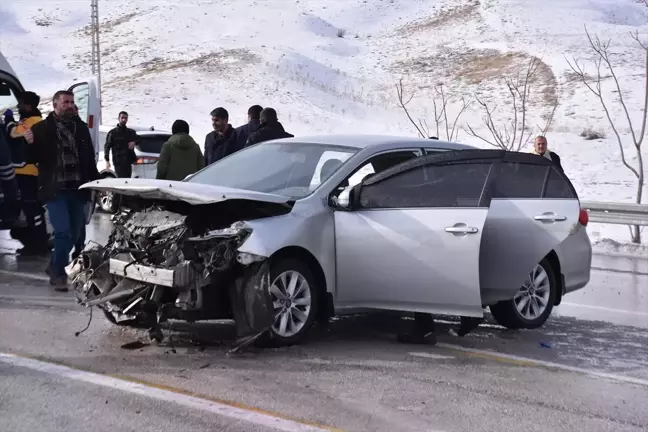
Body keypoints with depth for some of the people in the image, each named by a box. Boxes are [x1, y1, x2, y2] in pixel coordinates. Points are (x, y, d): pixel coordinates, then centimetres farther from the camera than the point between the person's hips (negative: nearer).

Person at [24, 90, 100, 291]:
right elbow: (32, 158, -2)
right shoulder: (42, 128, -1)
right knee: (62, 232, -14)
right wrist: (30, 144, -23)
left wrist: (96, 182, 8)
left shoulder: (81, 127, 11)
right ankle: (58, 273, 0)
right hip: (55, 190, -4)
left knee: (74, 233, 11)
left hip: (78, 189, 5)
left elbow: (90, 157, 14)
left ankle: (55, 266, 31)